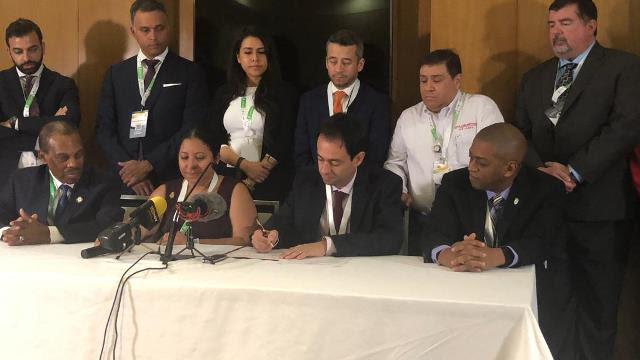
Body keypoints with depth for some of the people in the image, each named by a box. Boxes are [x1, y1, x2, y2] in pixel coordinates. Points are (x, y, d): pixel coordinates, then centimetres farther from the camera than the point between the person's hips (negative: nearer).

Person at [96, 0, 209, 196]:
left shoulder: (190, 72, -1)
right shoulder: (116, 73, 9)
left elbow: (192, 130, -9)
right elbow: (104, 128, 5)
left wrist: (149, 164, -14)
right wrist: (126, 168, -10)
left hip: (172, 181, -2)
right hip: (124, 181, 3)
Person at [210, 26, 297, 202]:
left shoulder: (284, 93, 1)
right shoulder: (224, 93, 11)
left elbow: (286, 141, -5)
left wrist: (257, 174, -11)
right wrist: (244, 164, -11)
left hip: (270, 180, -2)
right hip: (228, 176, 3)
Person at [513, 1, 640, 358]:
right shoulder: (535, 77, 16)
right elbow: (521, 133, 12)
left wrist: (574, 171, -17)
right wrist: (541, 168, -8)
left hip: (598, 207, -4)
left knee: (596, 305, 6)